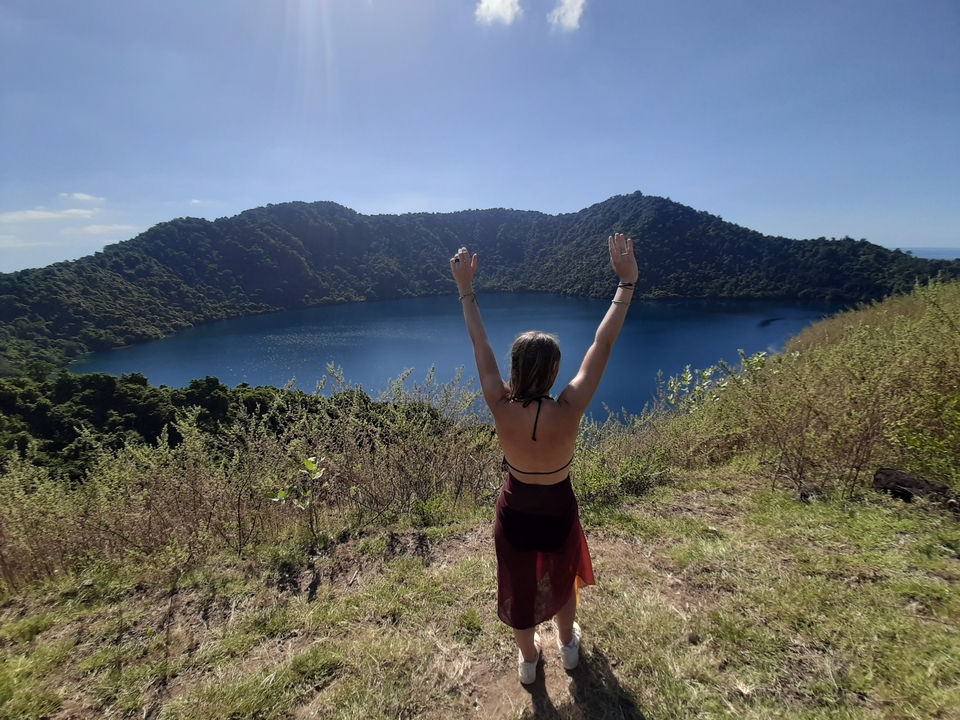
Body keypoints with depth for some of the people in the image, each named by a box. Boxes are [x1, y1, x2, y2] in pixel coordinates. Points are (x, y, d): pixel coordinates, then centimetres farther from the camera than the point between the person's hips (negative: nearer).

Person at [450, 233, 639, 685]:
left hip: (515, 512, 1)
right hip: (557, 511, 0)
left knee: (519, 586, 26)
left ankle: (528, 659, 52)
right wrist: (627, 282, -24)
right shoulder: (568, 411, -32)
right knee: (562, 579, 30)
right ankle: (568, 645, 58)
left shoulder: (501, 410, -27)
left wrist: (466, 290, -10)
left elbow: (480, 347, -19)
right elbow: (603, 345, -29)